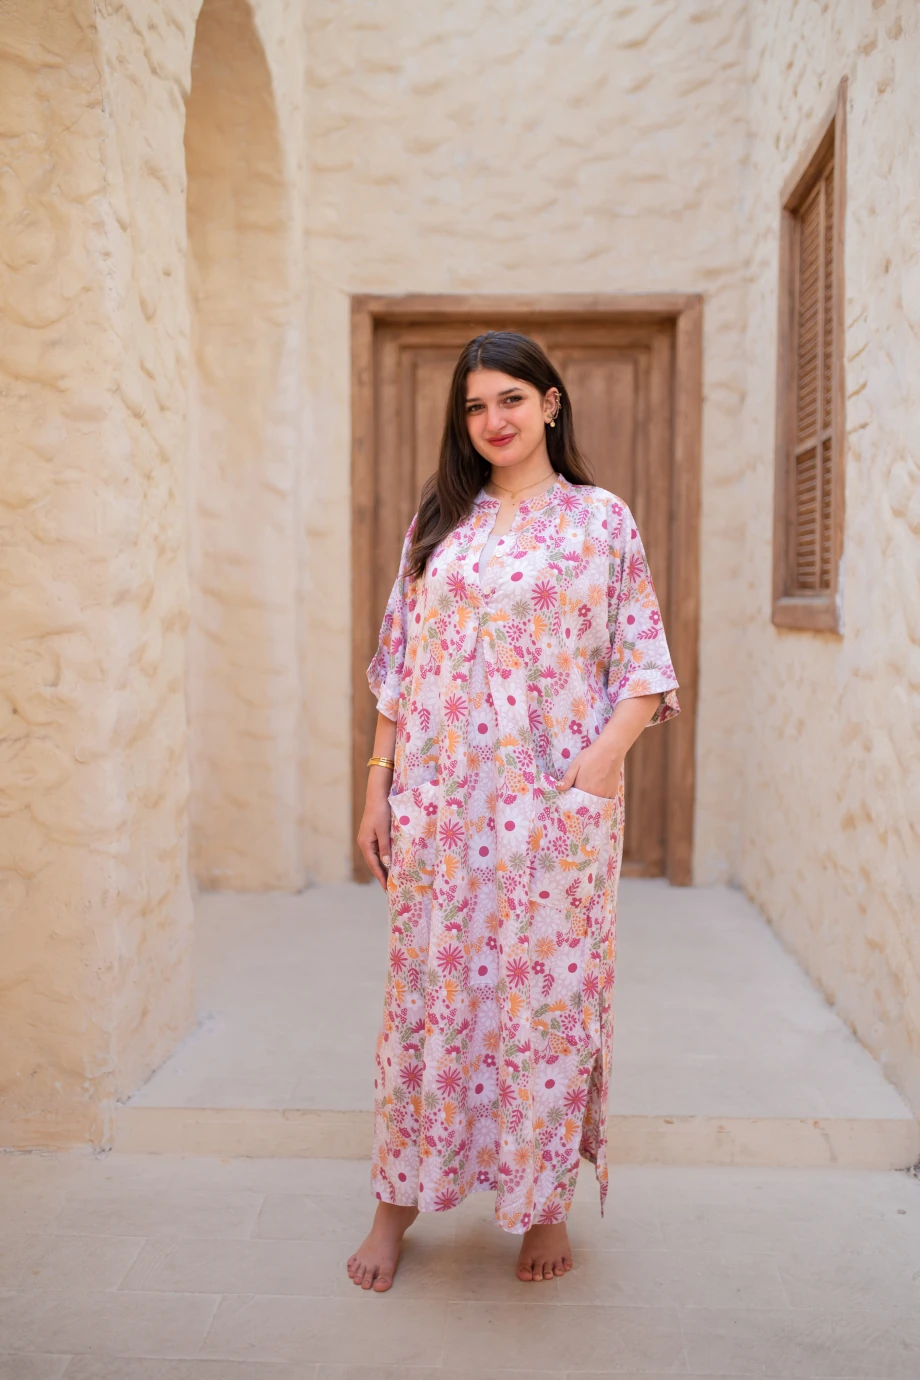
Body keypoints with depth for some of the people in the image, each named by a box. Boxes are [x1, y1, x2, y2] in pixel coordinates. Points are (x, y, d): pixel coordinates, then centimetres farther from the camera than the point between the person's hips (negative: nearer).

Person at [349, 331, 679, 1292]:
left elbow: (644, 672, 0)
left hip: (556, 807, -2)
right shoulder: (437, 521, 11)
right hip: (440, 805, 2)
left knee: (547, 992, 5)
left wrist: (598, 766, -15)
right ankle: (400, 1196, 26)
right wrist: (378, 788, 5)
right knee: (428, 988, 8)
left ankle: (546, 1199, 26)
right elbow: (398, 666, 10)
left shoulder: (601, 519, 3)